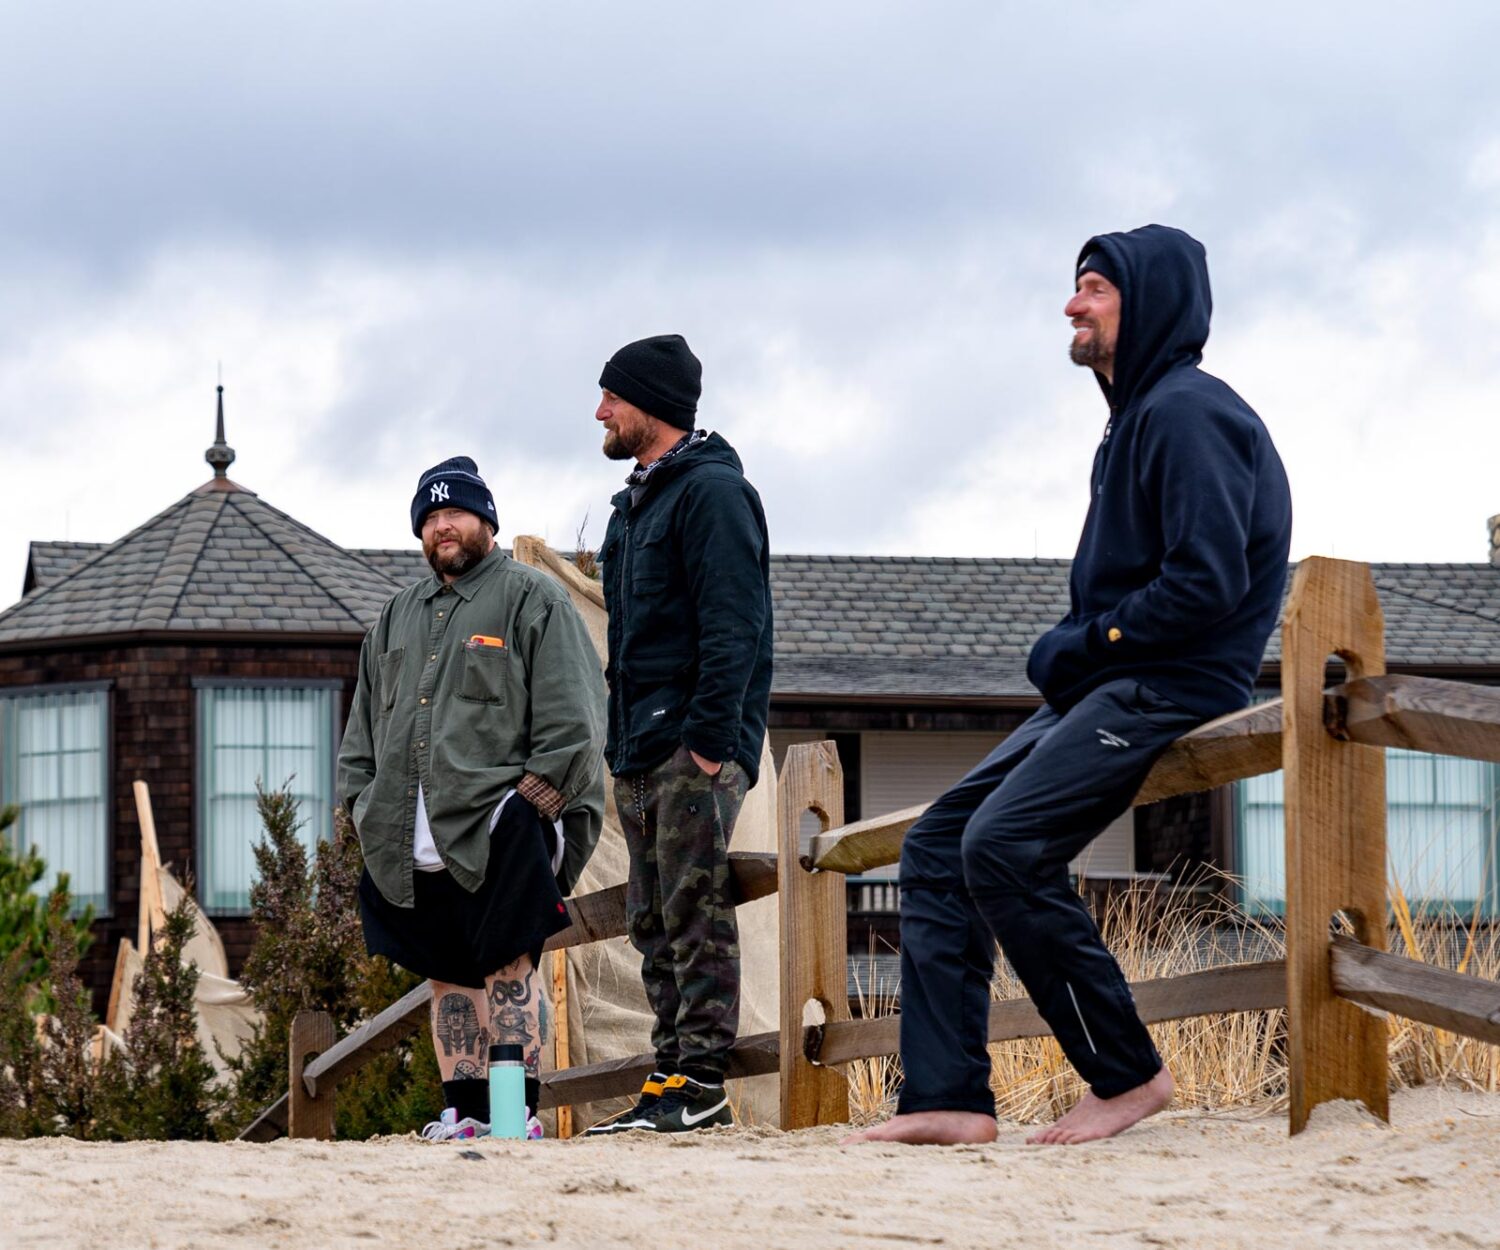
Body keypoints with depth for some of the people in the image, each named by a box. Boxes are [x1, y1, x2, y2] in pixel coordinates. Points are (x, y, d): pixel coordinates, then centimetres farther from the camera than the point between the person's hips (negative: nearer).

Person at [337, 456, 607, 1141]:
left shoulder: (533, 601, 2)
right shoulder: (398, 617, 22)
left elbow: (571, 724, -5)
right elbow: (363, 730, 26)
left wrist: (522, 810, -12)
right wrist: (366, 811, 12)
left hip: (499, 840, -6)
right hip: (415, 847, 6)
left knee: (508, 968, -11)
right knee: (449, 978, 7)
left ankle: (519, 1110, -12)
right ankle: (465, 1112, 9)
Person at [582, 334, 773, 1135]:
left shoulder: (711, 491, -8)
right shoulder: (636, 505, 22)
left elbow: (732, 627, -16)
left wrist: (708, 738, -22)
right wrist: (621, 744, 18)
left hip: (697, 746, -10)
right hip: (642, 752, 10)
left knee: (696, 914, -11)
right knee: (653, 922, 7)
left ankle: (701, 1083, -13)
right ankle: (671, 1080, 9)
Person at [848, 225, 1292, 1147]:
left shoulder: (1189, 413, -13)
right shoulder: (1141, 417, 20)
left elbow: (1207, 583, -23)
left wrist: (1083, 647, -13)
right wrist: (1072, 657, 5)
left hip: (1169, 690, -11)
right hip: (1112, 692, 11)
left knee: (1002, 846, -25)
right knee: (936, 845, 3)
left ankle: (1127, 1076, -14)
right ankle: (951, 1099, -2)